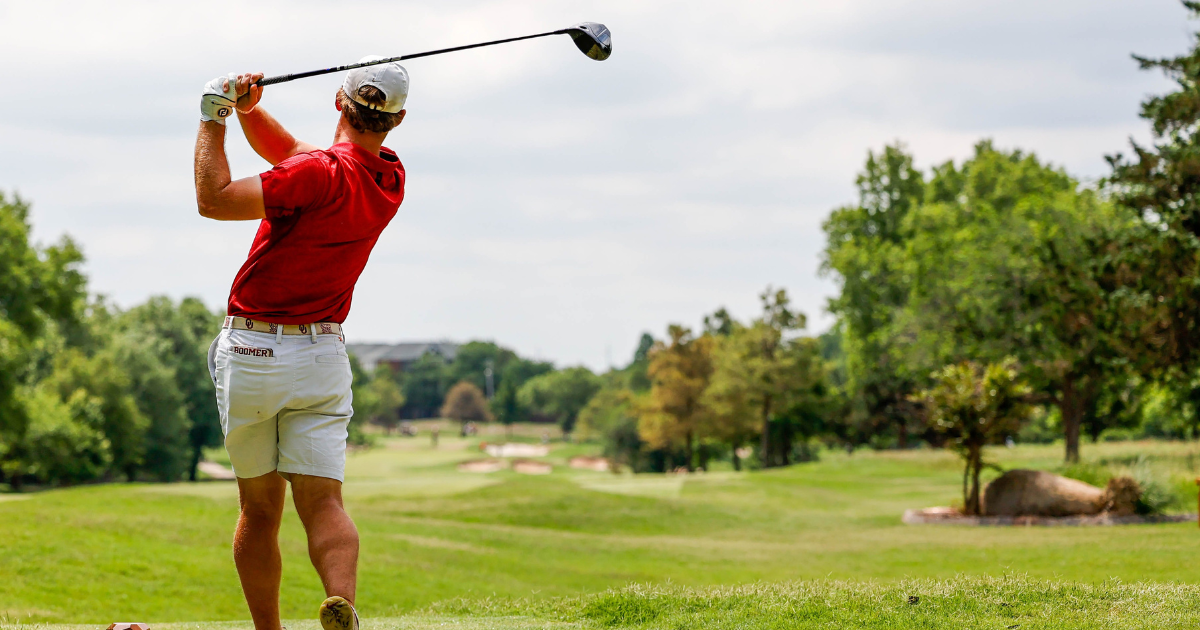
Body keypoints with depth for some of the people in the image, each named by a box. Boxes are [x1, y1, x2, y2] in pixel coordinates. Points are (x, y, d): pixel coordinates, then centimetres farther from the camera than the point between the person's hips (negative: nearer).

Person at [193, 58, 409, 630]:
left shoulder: (323, 175, -17)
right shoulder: (389, 181, 6)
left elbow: (213, 200, -18)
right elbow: (288, 153, 17)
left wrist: (213, 119, -9)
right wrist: (249, 109, 1)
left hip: (251, 352, -4)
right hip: (322, 354, 4)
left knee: (259, 509, 10)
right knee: (322, 502, -7)